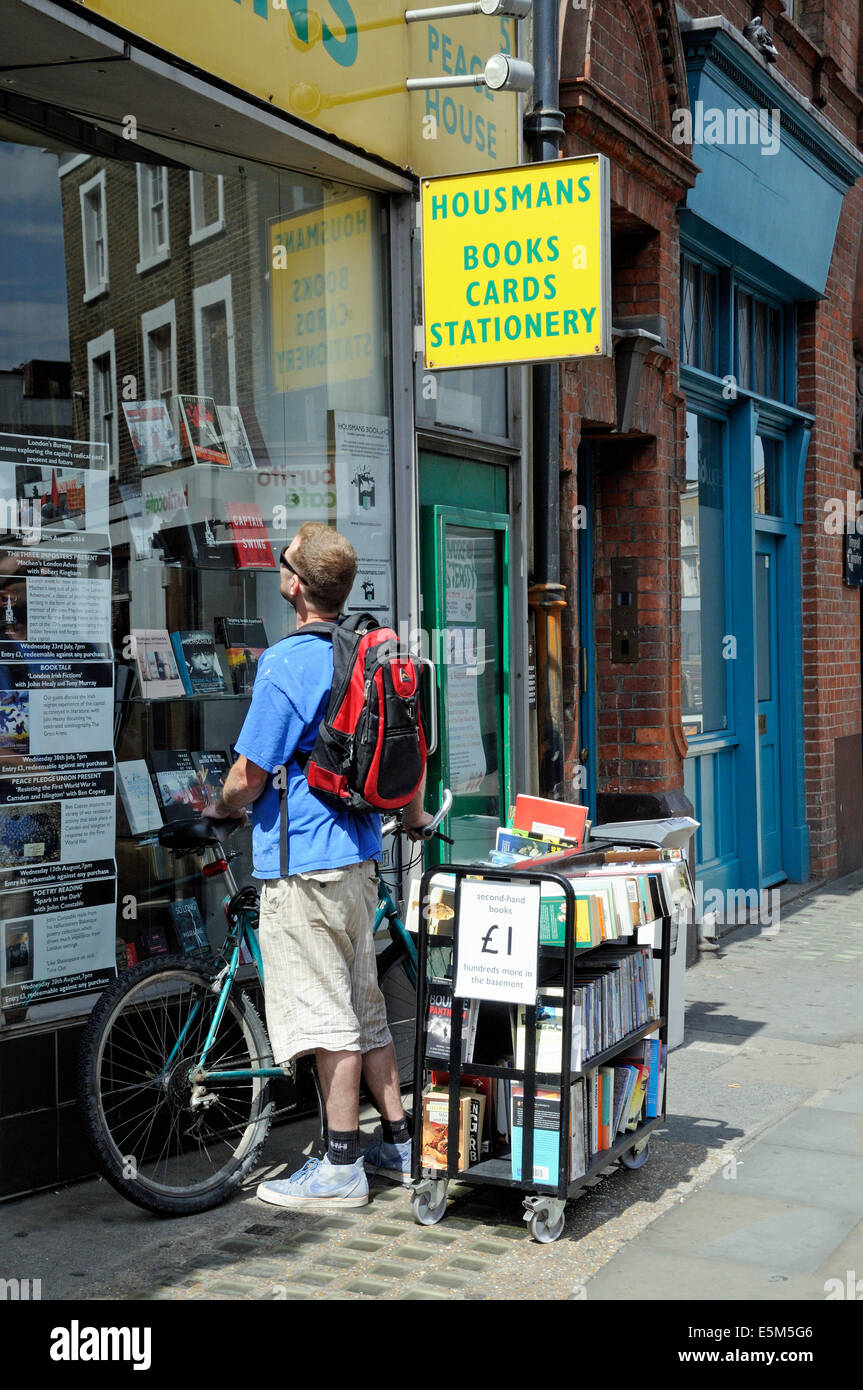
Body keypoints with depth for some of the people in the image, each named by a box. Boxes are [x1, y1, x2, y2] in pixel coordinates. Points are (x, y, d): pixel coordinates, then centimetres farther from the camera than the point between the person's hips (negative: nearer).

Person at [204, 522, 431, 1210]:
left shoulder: (286, 662, -16)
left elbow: (249, 777, -14)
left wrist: (217, 809, 8)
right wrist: (415, 816, 35)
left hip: (303, 862, -8)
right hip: (359, 851, 8)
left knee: (330, 1016, -2)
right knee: (365, 1007, 16)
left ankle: (341, 1170, 7)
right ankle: (399, 1144, 25)